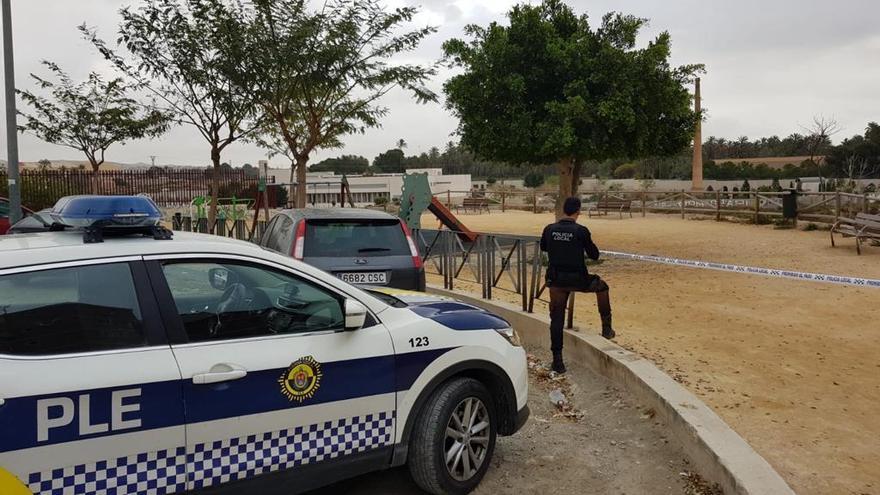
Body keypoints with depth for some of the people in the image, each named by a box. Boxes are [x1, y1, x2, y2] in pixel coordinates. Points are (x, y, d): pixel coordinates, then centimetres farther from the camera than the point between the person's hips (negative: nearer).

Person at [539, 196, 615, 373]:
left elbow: (543, 247, 19)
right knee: (602, 286, 28)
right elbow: (594, 255, -3)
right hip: (578, 280, -2)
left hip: (556, 281, 3)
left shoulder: (549, 229, -1)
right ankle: (606, 327, 32)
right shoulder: (581, 231, -12)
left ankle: (557, 360, 8)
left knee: (556, 319, 9)